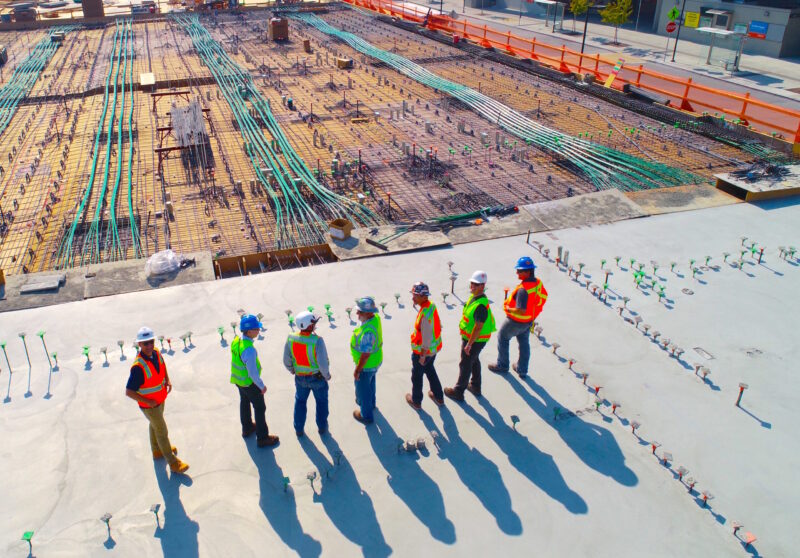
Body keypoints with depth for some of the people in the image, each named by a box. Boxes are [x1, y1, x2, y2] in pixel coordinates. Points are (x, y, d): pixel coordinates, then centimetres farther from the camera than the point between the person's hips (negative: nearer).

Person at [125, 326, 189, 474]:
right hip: (149, 405, -7)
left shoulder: (156, 352, -13)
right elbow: (129, 392, -31)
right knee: (162, 432, 7)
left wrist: (167, 380, 0)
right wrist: (148, 402, -25)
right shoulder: (138, 366, -36)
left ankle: (157, 450, 53)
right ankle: (173, 462, 23)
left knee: (155, 425, 29)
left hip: (160, 399, 7)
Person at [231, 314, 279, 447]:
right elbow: (253, 372, -29)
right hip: (249, 383, -8)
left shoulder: (236, 341, -11)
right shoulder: (249, 350, -37)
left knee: (244, 403, 28)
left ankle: (247, 428, 51)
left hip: (238, 380, 8)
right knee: (260, 408, 10)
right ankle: (262, 438, 23)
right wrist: (262, 386, -15)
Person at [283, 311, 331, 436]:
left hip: (300, 378, 3)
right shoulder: (317, 341, -31)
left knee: (300, 401, 27)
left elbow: (287, 361, -7)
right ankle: (322, 427, 40)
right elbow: (323, 363, -29)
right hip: (318, 377, -3)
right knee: (321, 401, 24)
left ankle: (299, 429, 40)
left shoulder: (291, 339, -18)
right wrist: (327, 376, -9)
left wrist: (293, 370, 14)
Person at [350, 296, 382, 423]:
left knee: (362, 389, 16)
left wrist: (357, 371, -19)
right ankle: (370, 403, 58)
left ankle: (366, 415, 38)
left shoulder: (368, 332, -40)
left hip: (366, 365, -8)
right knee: (370, 384, 32)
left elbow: (365, 355, -31)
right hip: (376, 361, 8)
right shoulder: (375, 317, -14)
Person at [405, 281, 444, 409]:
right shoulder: (431, 305, -6)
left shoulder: (425, 315, -34)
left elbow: (426, 338, -28)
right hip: (434, 348, 8)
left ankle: (416, 401, 35)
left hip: (422, 350, -8)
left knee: (417, 375, 15)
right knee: (430, 370, 28)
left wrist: (422, 356, -18)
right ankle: (439, 397, 42)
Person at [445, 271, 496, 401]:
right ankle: (475, 387, 44)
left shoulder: (481, 305, -32)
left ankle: (458, 392, 22)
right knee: (474, 361, 25)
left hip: (475, 340, -10)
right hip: (469, 336, 10)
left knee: (465, 365, 6)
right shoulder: (473, 296, -1)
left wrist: (469, 344, -24)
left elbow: (478, 327, -30)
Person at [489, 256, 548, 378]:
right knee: (524, 343, 23)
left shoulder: (523, 289, -35)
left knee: (502, 338, 17)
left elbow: (521, 310, -37)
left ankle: (502, 366, 31)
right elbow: (544, 298, 8)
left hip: (516, 321, -7)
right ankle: (522, 370, 37)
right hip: (529, 321, 8)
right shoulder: (538, 283, -9)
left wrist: (508, 309, -20)